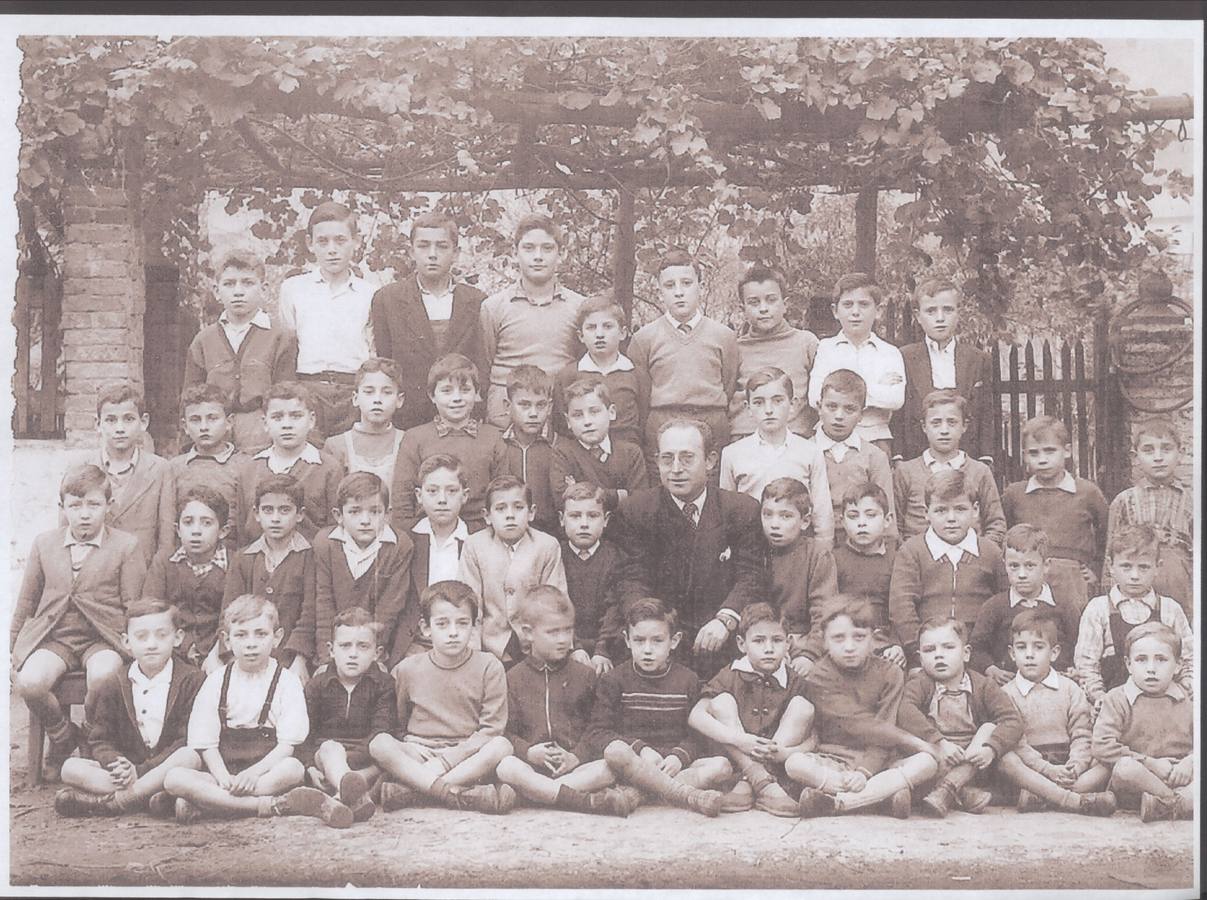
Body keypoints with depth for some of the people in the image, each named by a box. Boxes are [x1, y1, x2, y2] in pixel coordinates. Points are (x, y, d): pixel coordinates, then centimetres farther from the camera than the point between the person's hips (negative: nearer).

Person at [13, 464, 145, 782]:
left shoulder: (126, 545, 3)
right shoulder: (44, 544, 12)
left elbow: (133, 605, 2)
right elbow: (26, 601, 19)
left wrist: (132, 646, -8)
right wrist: (11, 645, 18)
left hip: (103, 638, -3)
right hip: (53, 637, 3)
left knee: (102, 677, -35)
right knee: (29, 682, -27)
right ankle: (63, 736, 4)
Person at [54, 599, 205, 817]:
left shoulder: (191, 680, -4)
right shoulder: (112, 687, 8)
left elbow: (188, 742, -11)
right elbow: (100, 740, 4)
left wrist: (140, 770, -20)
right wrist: (117, 763, -20)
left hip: (168, 767, -3)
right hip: (125, 765, 3)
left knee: (190, 757, -35)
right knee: (70, 768, -18)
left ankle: (110, 801, -31)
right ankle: (148, 796, -33)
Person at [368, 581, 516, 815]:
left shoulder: (489, 667, 1)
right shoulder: (407, 670, 7)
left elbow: (491, 728, -5)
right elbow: (395, 723, 15)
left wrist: (448, 759, -15)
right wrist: (407, 747, -6)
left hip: (468, 757, -1)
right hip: (418, 757, 1)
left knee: (501, 746, -31)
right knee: (379, 743, -26)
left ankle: (409, 792, -33)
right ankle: (457, 794, -38)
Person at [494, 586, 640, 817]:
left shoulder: (584, 675, 14)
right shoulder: (514, 678, 11)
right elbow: (506, 731, 5)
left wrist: (577, 756, -8)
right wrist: (528, 752, -14)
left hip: (576, 764, 1)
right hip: (531, 765, -1)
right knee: (505, 768, -35)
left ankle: (535, 792, -32)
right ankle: (589, 801, -41)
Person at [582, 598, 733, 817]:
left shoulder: (687, 680, 11)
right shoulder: (614, 681, 5)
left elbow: (697, 735, 7)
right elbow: (596, 733, -4)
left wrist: (679, 756, -15)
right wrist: (640, 749, -18)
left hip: (673, 765, 2)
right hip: (634, 764, -2)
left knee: (722, 766, -24)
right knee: (615, 751, -36)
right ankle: (689, 796, -34)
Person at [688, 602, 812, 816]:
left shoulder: (794, 682, -1)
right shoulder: (729, 677, -2)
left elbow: (815, 738, -7)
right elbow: (695, 716, -16)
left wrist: (784, 752, -29)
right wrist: (738, 739, -30)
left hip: (778, 762, 1)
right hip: (734, 757, 0)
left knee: (802, 706, -17)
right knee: (721, 702, -19)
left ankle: (747, 783, -27)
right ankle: (763, 784, -29)